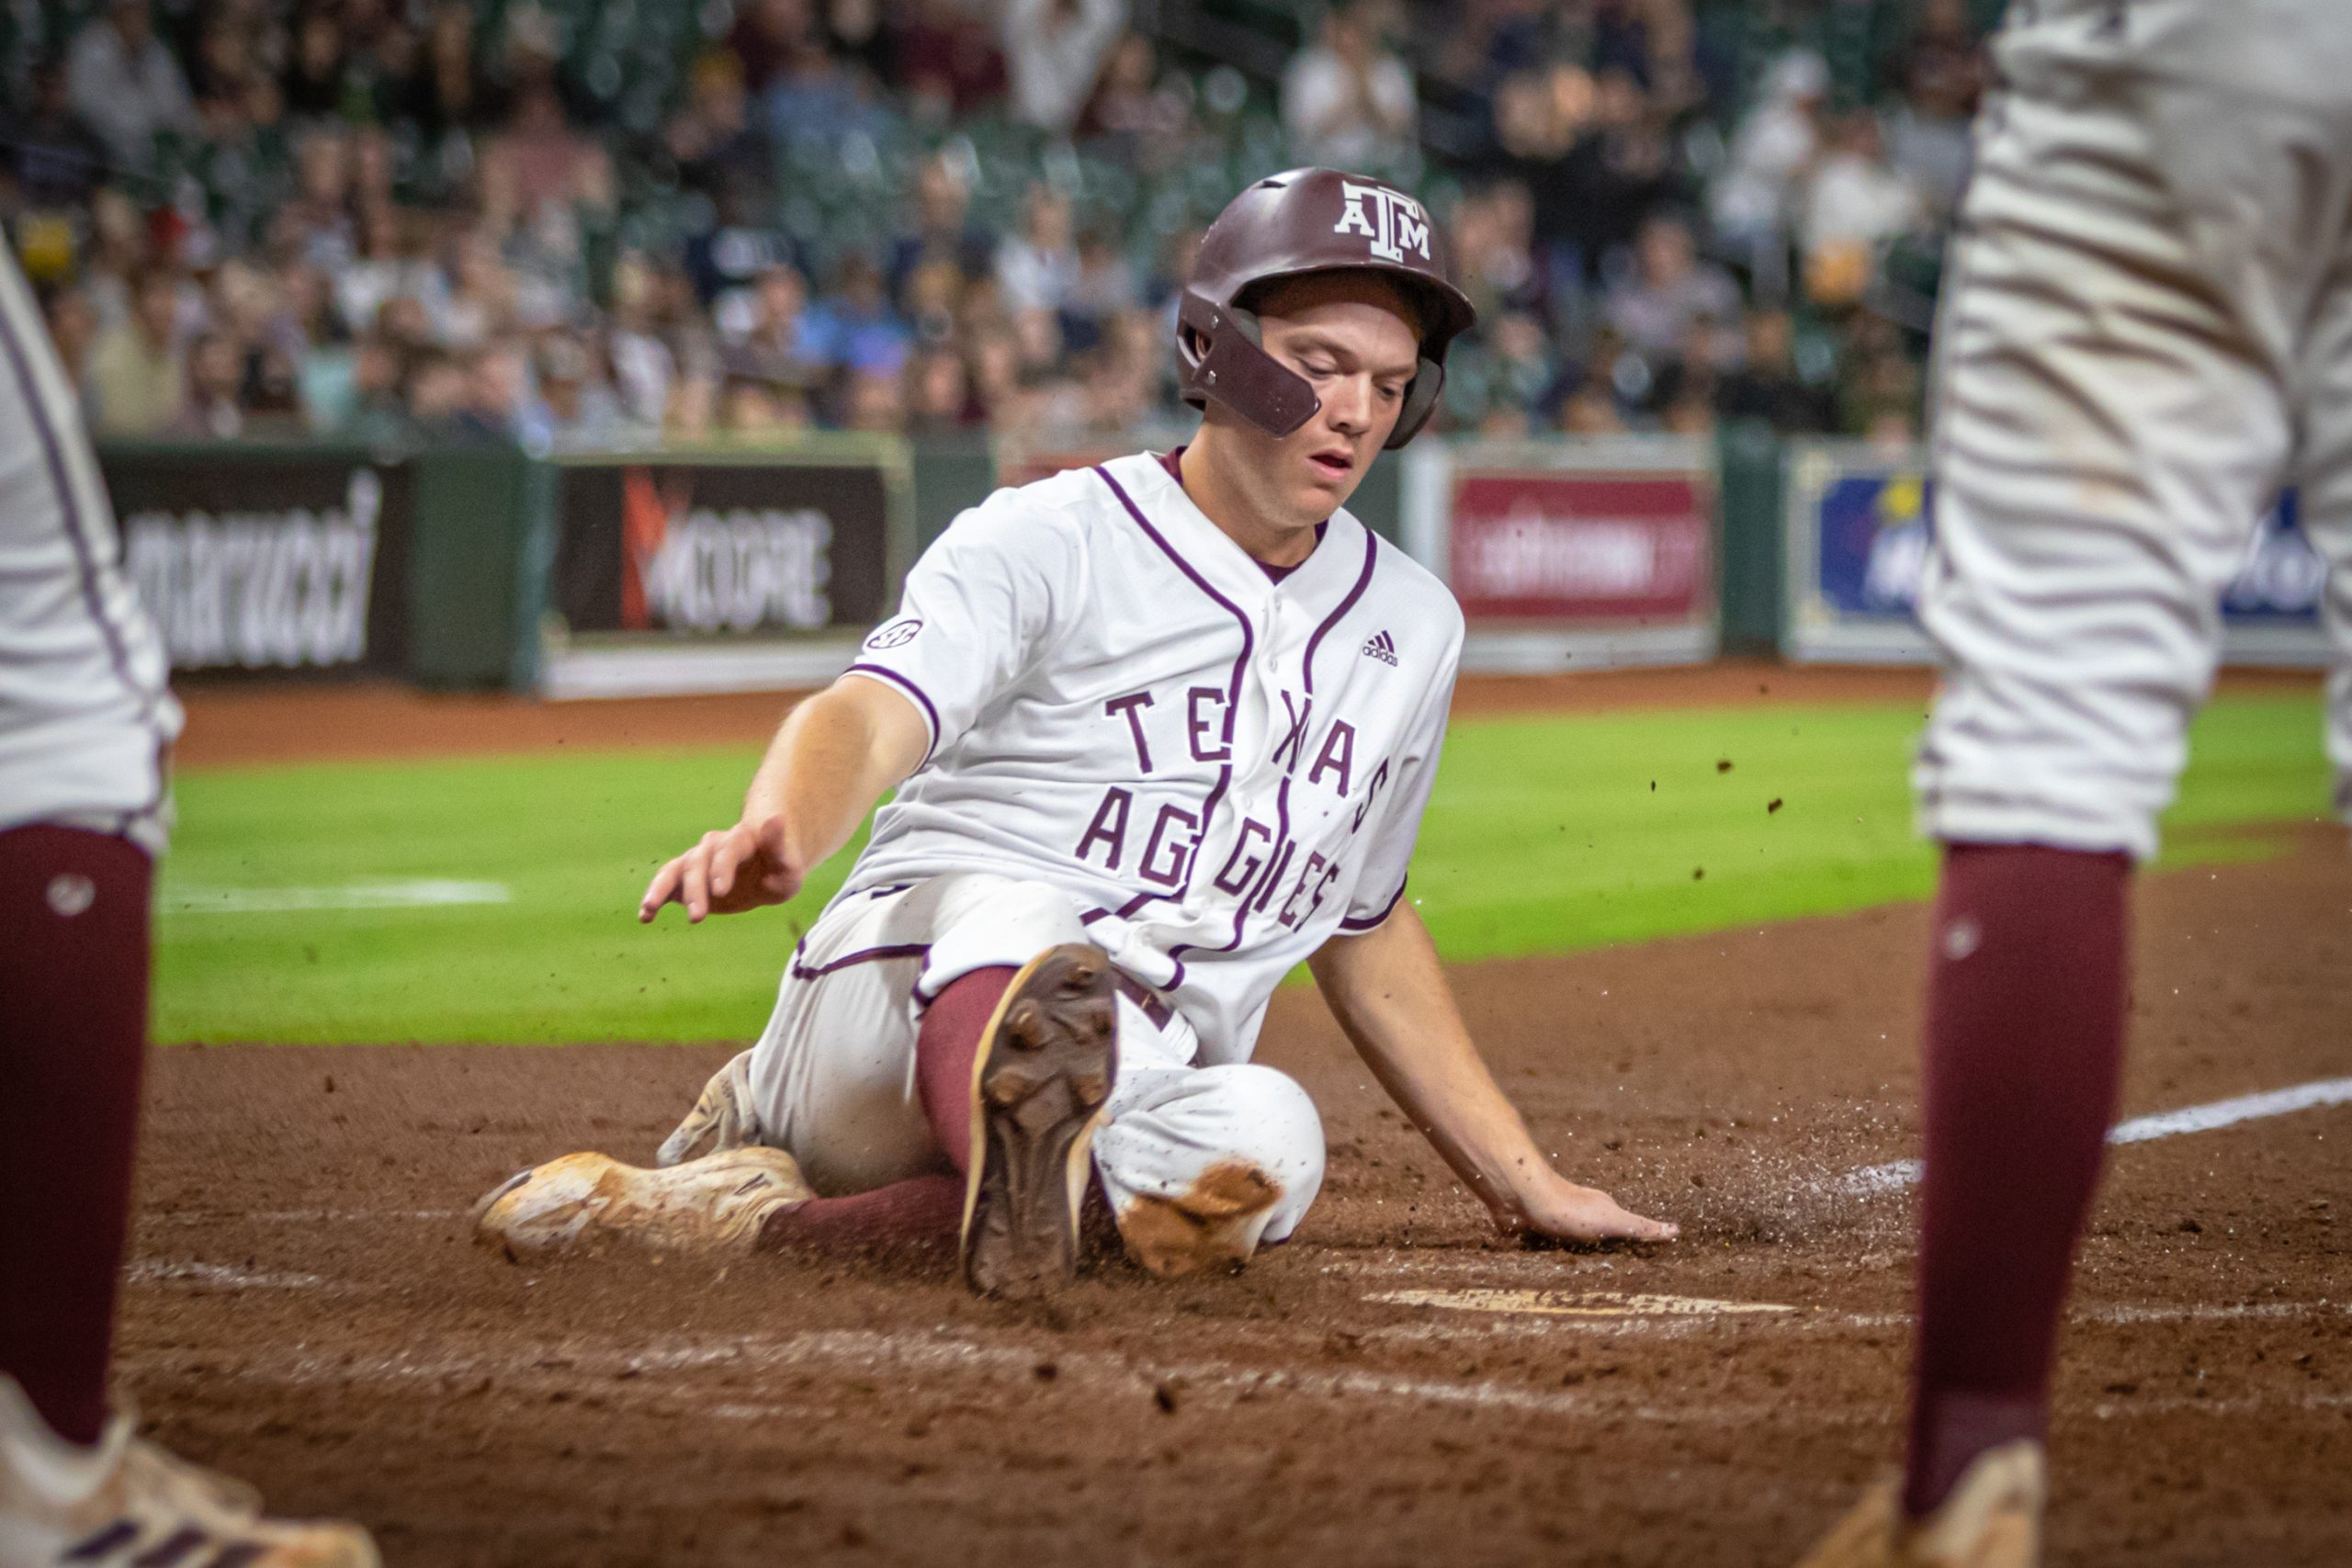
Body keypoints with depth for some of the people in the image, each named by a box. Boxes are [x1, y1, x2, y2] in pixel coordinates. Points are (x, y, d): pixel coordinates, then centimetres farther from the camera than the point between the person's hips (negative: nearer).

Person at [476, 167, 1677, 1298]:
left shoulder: (1410, 629, 19)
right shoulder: (1051, 538, 1)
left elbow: (1364, 931, 31)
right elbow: (875, 712, -18)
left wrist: (1522, 1183, 27)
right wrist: (776, 834, -42)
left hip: (1131, 1096, 4)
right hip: (907, 980, -4)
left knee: (1263, 1144, -34)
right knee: (1025, 908, -39)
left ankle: (767, 1215, -24)